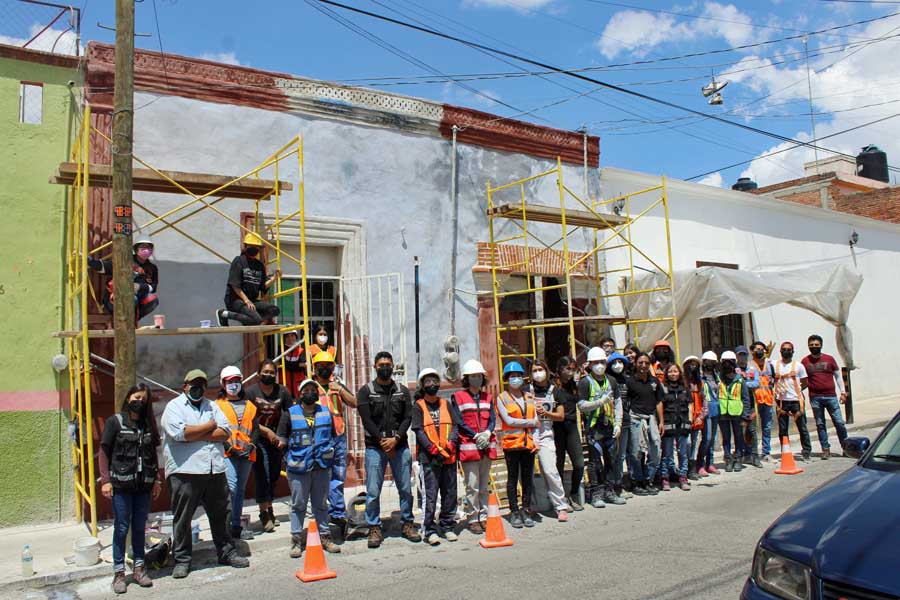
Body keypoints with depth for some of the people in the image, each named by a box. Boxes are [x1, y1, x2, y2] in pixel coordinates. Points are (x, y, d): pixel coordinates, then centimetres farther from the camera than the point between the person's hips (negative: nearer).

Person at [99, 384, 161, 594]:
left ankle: (139, 569, 19)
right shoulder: (115, 421, -1)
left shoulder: (148, 424, 10)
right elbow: (104, 452, -2)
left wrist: (156, 480, 9)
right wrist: (105, 480, -9)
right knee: (121, 528, 1)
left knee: (139, 527, 9)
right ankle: (119, 573, 11)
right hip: (121, 484, -3)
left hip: (143, 485, 3)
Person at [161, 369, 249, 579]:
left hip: (215, 470, 4)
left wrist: (196, 435, -10)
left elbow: (225, 432, 2)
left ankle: (226, 552, 24)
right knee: (182, 518, 4)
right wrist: (209, 426, -5)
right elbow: (179, 432, -17)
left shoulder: (212, 406, 15)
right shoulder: (174, 406, 1)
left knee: (220, 514, 13)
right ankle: (181, 560, 17)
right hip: (185, 472, -4)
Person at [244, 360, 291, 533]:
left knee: (274, 476, 11)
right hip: (258, 440, -3)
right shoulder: (251, 392, -5)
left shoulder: (282, 391, 2)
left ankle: (269, 508, 26)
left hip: (277, 439, 3)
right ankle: (264, 513, 0)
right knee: (262, 476, -7)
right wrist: (267, 431, -13)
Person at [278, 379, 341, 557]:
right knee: (298, 504, 4)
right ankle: (296, 539, 12)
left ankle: (325, 536, 20)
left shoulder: (326, 412, 9)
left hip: (322, 466, 3)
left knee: (321, 503, 12)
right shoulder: (289, 413, 0)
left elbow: (333, 436, 18)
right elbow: (281, 439, 3)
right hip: (298, 467, -3)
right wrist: (287, 460, -1)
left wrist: (329, 456, 12)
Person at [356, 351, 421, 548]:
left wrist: (396, 438, -12)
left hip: (400, 446, 2)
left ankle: (407, 524, 20)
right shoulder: (366, 391, 3)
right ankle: (374, 528, 10)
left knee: (405, 488, 7)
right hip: (375, 447, -2)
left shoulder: (402, 391, 10)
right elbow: (367, 420, -5)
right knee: (373, 491, -1)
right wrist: (382, 441, -13)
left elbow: (408, 417, 2)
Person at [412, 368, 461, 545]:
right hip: (428, 457, -4)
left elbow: (455, 426, 9)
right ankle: (430, 530, 2)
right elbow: (419, 431, -5)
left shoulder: (445, 404, 15)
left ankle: (447, 527, 20)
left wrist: (451, 443, -9)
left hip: (449, 456, 4)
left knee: (450, 493, 8)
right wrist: (434, 449, -15)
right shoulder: (418, 406, 4)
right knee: (430, 494, -6)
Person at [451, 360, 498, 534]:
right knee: (472, 486, -5)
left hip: (487, 446, 5)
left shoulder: (487, 397, 15)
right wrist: (476, 436, -14)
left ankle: (483, 517, 20)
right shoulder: (458, 397, -1)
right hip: (469, 446, -5)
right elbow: (459, 422, -7)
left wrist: (487, 433, -10)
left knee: (485, 485, 11)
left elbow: (492, 418, 9)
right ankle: (473, 520, 5)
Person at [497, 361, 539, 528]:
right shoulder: (502, 398, 0)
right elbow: (508, 420, -11)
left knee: (528, 478, 7)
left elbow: (536, 421, 10)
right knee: (513, 478, 3)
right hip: (511, 443, -4)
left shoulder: (529, 397, 14)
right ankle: (514, 512, 10)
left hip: (528, 443, 4)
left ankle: (526, 511, 16)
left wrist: (536, 441, -2)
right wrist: (530, 422, -6)